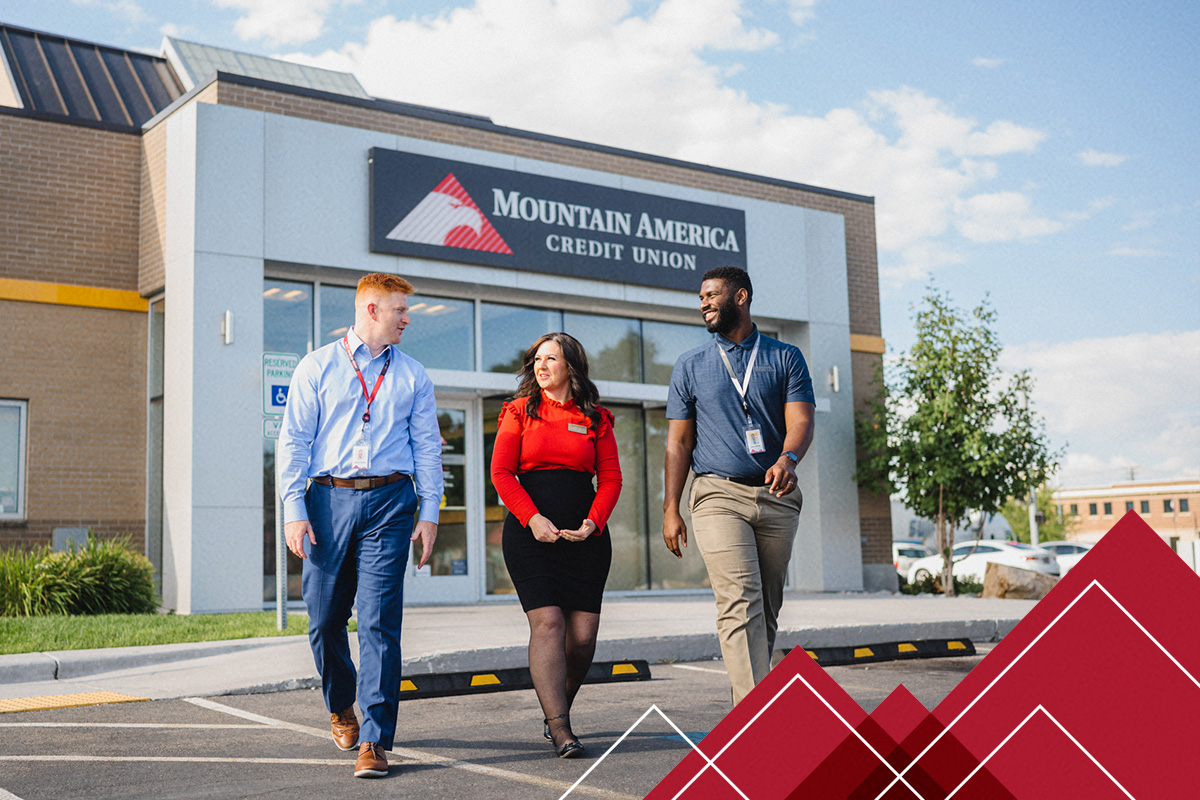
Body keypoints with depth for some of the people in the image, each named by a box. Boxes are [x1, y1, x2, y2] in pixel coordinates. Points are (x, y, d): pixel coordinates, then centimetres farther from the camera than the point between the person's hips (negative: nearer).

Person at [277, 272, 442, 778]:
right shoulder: (318, 367, 7)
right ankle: (340, 707, 33)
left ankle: (374, 739, -4)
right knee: (324, 617, 6)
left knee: (379, 620, -7)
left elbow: (427, 446, 12)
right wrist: (293, 509, -6)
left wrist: (429, 511, 3)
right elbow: (294, 441, 3)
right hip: (329, 497, 0)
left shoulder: (412, 376, 13)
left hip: (389, 500, 0)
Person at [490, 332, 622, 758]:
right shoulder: (519, 411, 7)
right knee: (547, 623, -14)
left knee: (583, 634, -2)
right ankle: (560, 729, -13)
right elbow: (502, 473, 0)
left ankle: (555, 710, 21)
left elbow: (610, 477, 8)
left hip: (585, 535, 2)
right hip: (530, 532, -2)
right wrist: (532, 519, -13)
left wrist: (594, 522, -8)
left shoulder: (596, 419, 11)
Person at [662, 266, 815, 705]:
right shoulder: (691, 365, 11)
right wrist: (670, 509, 1)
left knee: (767, 609, 6)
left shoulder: (786, 358, 9)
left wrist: (788, 458, -26)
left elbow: (801, 421, -3)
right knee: (740, 603, -15)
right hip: (719, 494, -1)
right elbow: (679, 440, 9)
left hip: (777, 497, 2)